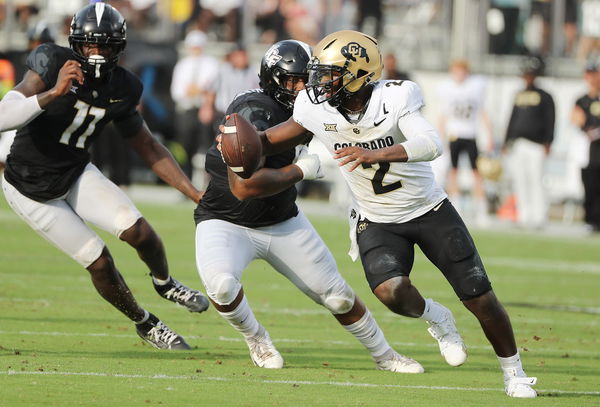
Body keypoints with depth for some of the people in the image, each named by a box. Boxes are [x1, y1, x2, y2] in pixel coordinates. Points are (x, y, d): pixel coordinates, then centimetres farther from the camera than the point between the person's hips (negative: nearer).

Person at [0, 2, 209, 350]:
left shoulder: (122, 89, -7)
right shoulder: (52, 64, -25)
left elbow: (149, 148, 5)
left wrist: (196, 194, 0)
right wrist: (54, 93, -48)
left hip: (77, 175, 4)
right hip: (31, 189, -4)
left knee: (139, 231, -14)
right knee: (99, 262, -6)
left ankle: (164, 283, 19)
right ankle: (145, 324, 19)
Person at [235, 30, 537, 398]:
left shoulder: (394, 99, -26)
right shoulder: (316, 108, -12)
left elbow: (432, 145, -40)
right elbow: (293, 131, 9)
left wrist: (375, 153, -52)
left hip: (429, 211, -2)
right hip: (378, 223, 2)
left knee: (480, 299, 1)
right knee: (391, 292, -28)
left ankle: (513, 372, 26)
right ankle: (437, 319, 7)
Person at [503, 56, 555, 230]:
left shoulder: (544, 97, 0)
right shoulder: (519, 96, 16)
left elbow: (550, 121, -3)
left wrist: (547, 142, -11)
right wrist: (507, 141, 20)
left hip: (536, 145, -6)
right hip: (518, 145, 6)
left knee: (535, 181, -11)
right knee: (519, 181, 5)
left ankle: (538, 217, -9)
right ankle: (524, 217, 10)